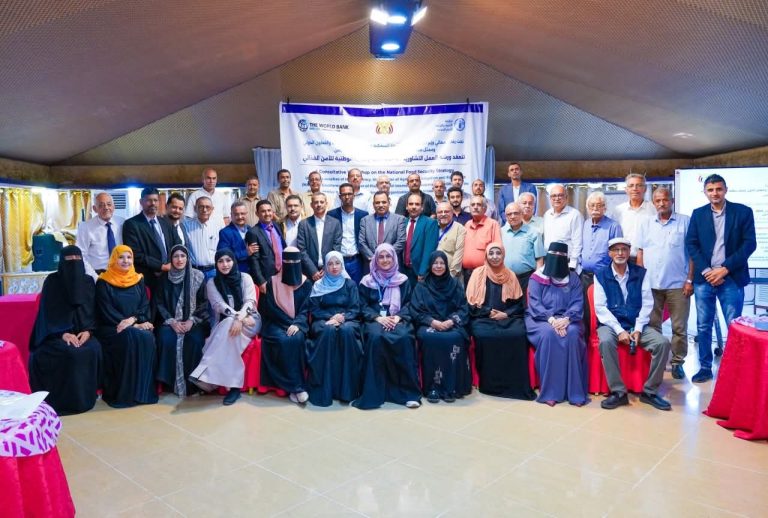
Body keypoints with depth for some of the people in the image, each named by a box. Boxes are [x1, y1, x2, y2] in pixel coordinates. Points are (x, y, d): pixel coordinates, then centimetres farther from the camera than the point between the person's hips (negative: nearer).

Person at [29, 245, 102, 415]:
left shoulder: (88, 281, 6)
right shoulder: (52, 281, -4)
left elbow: (93, 311, 6)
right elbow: (48, 313, -7)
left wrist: (88, 330, -12)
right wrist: (63, 333, -21)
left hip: (82, 331, 3)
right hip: (56, 333, -3)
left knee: (94, 349, -28)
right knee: (71, 352, -32)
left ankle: (86, 397, -12)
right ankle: (66, 399, -16)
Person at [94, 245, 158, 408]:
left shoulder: (138, 280, 14)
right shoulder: (103, 282, 1)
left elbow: (145, 306, 7)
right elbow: (107, 311, -7)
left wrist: (133, 319, -15)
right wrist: (134, 325, -16)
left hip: (137, 325, 3)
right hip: (112, 328, -3)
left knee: (147, 338, -30)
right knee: (130, 338, -34)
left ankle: (144, 390, -20)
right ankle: (122, 393, -25)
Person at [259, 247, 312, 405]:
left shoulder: (306, 284, 6)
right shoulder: (272, 282, 3)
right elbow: (270, 309, -3)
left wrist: (297, 324, -20)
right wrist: (288, 323, -13)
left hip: (298, 324, 1)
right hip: (276, 324, -1)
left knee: (296, 339, -32)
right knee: (283, 340, -32)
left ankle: (294, 386, -24)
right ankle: (296, 387, -26)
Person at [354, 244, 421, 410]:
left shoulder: (403, 280, 16)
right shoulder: (367, 281, 14)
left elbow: (408, 304, 9)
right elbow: (363, 306, 6)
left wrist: (398, 317, -11)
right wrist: (378, 318, -12)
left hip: (398, 319, 1)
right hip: (375, 319, 0)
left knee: (404, 338, -34)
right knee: (376, 337, -36)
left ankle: (409, 391, -27)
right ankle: (374, 392, -31)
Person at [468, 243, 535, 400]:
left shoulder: (510, 275, 13)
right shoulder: (478, 273, 5)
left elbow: (518, 303, 10)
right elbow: (472, 303, 0)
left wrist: (506, 314, -8)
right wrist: (490, 313, -12)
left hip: (508, 318, 2)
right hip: (483, 318, -2)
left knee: (518, 334, -28)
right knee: (484, 335, -33)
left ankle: (515, 384, -17)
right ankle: (489, 384, -18)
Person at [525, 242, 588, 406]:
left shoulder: (573, 278, 12)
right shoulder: (537, 278, 6)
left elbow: (577, 304, 0)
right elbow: (534, 304, -6)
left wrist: (566, 319, -21)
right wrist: (551, 319, -22)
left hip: (566, 320, 2)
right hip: (541, 319, -1)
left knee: (572, 333, -32)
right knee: (548, 334, -34)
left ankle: (574, 392, -26)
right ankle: (550, 392, -27)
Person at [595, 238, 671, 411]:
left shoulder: (641, 273, 6)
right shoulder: (601, 275, 0)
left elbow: (647, 304, 1)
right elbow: (600, 307, -6)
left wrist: (638, 330, -12)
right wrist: (619, 330, -17)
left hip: (637, 325, 3)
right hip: (611, 325, -2)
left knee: (663, 343, -22)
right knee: (606, 342, -35)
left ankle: (649, 391, -7)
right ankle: (618, 392, -22)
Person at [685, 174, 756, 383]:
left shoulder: (743, 212, 2)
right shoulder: (698, 214, 7)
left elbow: (749, 244, -4)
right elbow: (691, 244, 3)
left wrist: (725, 269, -11)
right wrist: (706, 270, -9)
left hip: (731, 278, -2)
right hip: (704, 278, 2)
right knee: (703, 326, 6)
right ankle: (705, 367, 16)